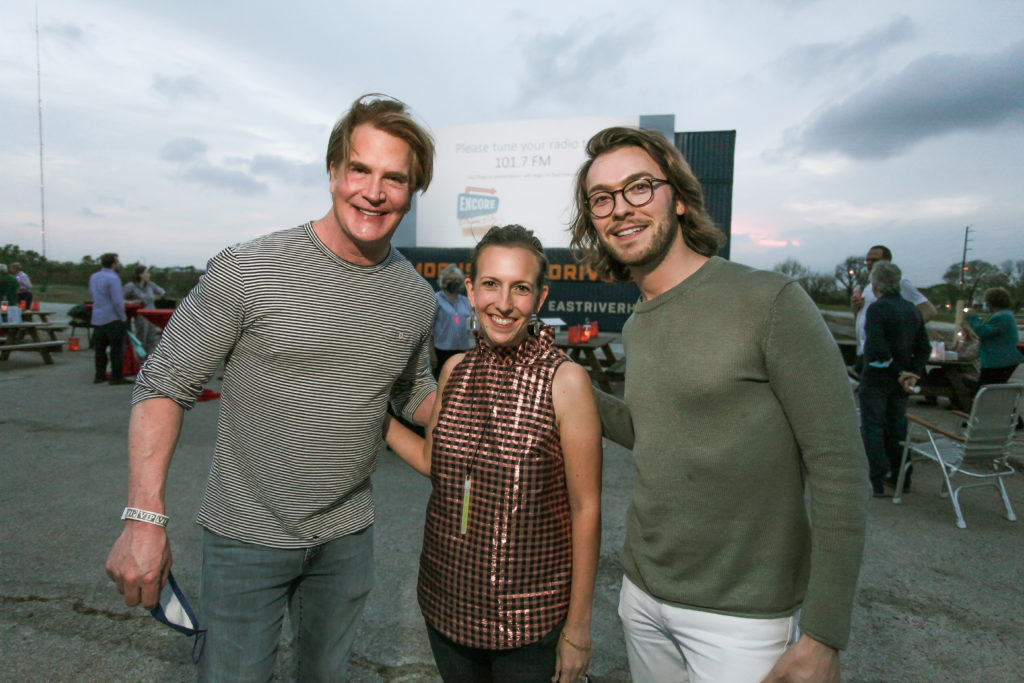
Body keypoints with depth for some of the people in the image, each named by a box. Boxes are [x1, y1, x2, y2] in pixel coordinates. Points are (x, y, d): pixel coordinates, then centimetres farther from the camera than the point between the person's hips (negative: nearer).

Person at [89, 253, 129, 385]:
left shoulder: (93, 277, 11)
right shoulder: (113, 278, -15)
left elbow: (91, 294, 23)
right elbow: (117, 301, -19)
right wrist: (123, 317, -10)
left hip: (97, 318, 8)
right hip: (113, 319, -8)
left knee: (99, 349, 15)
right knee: (117, 349, -2)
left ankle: (100, 375, 23)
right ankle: (117, 377, 0)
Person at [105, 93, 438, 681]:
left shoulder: (417, 298, -3)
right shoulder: (248, 270, -16)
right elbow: (165, 386, -10)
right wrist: (144, 517, -16)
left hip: (347, 538, 4)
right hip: (248, 537, -3)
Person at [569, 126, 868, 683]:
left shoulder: (771, 302, -17)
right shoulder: (635, 329, 4)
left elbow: (839, 467, -17)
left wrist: (823, 638, -17)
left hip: (740, 615, -6)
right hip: (642, 594, 6)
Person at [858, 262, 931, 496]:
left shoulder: (877, 308, -16)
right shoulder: (913, 310, 8)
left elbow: (877, 349, -23)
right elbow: (924, 348, 7)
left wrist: (898, 373, -15)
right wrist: (913, 373, 0)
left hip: (876, 378, -7)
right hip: (899, 381, 7)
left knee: (872, 428, 2)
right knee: (898, 428, 16)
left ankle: (877, 482, 3)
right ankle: (901, 478, 24)